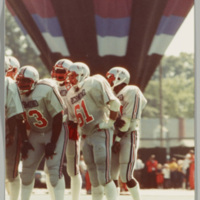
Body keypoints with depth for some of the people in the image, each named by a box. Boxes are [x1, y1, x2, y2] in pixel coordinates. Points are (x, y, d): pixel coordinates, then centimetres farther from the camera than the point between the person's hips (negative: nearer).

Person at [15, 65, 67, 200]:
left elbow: (58, 118, -21)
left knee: (54, 170, -16)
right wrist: (24, 141, 1)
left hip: (55, 132, -6)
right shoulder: (20, 94, -5)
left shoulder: (46, 90, -25)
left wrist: (52, 143, -19)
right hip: (35, 134, 6)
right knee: (27, 170, 4)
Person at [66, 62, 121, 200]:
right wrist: (80, 130, 13)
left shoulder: (95, 83, -9)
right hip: (87, 137, 8)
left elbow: (114, 104, -14)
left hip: (101, 133, -8)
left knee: (104, 176, -15)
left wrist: (109, 123, -14)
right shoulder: (71, 95, 15)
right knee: (94, 179, 9)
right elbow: (73, 119, 25)